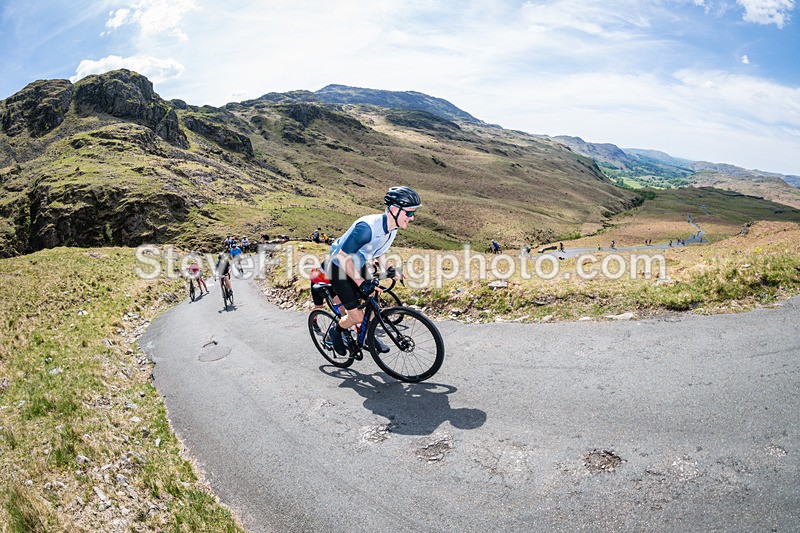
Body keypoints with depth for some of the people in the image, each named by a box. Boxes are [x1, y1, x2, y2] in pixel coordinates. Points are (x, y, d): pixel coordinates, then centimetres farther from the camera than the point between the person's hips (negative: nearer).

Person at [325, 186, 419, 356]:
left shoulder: (392, 227, -8)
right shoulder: (367, 226, -36)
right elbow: (343, 256, -32)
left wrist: (388, 270, -7)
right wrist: (361, 282, -34)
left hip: (359, 266, 8)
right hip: (340, 268, -8)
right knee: (357, 316, -8)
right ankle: (336, 333, 21)